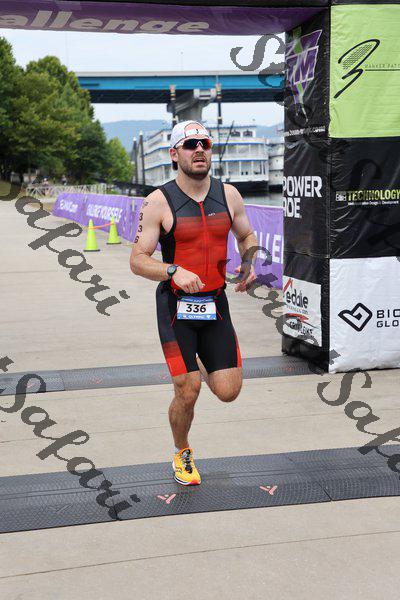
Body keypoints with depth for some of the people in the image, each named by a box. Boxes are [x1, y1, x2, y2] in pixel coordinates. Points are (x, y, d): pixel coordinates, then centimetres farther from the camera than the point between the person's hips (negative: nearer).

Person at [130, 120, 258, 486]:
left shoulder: (228, 195, 4)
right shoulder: (159, 202, -9)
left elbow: (247, 237, 20)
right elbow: (138, 261, -9)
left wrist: (249, 265, -1)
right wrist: (175, 272, -27)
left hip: (215, 304, 4)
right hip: (176, 306, -4)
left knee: (228, 392, 1)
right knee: (187, 394, -6)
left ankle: (201, 364, 37)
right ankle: (182, 454, 24)